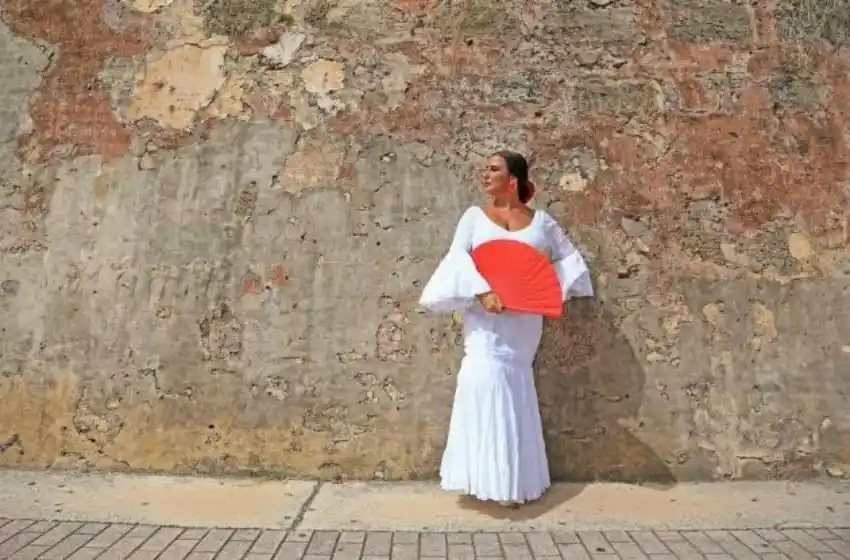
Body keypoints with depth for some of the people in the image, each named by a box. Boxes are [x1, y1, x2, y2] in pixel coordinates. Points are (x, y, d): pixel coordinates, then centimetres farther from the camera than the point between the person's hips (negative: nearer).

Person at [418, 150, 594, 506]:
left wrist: (556, 289, -2)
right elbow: (457, 256, -5)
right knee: (487, 377, -11)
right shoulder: (475, 215, 7)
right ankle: (493, 476, -2)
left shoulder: (541, 220, 10)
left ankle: (511, 479, 13)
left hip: (523, 318, 1)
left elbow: (568, 257, 15)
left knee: (513, 386, 3)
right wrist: (480, 291, -22)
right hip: (486, 315, -1)